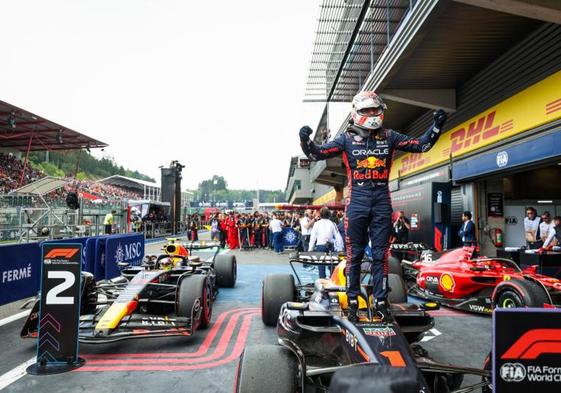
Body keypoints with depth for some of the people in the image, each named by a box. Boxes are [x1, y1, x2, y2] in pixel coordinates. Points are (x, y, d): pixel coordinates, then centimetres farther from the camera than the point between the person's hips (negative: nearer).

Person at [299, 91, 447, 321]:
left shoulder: (389, 136, 10)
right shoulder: (346, 138, 5)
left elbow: (422, 145, 11)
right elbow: (316, 154, 0)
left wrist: (436, 127, -3)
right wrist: (305, 140, -19)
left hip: (382, 201, 2)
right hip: (357, 200, -1)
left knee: (381, 255, 5)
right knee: (354, 254, 4)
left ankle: (381, 301, 13)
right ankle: (353, 301, 14)